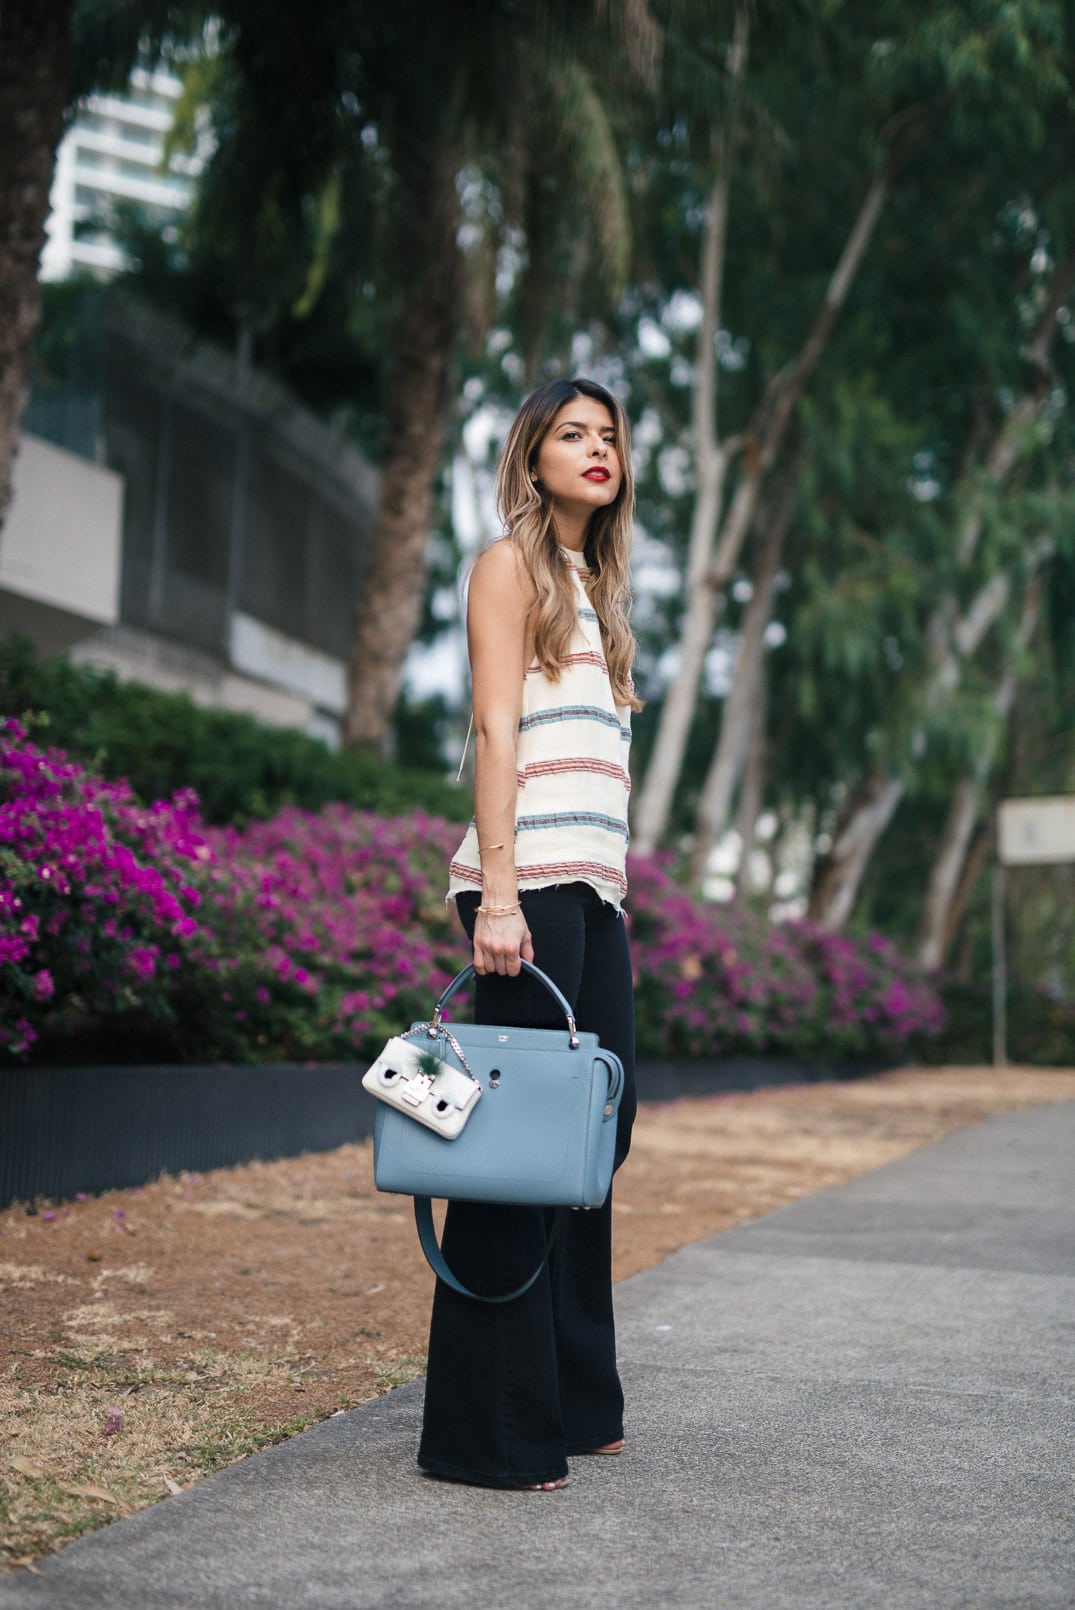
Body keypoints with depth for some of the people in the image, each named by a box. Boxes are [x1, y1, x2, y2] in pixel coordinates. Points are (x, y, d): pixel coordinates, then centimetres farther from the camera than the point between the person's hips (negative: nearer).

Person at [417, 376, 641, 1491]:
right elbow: (495, 733, -9)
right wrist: (497, 896, -17)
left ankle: (574, 1401, 18)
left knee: (595, 1133, 8)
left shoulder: (595, 586, 25)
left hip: (597, 894, 8)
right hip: (531, 881, -8)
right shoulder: (510, 564, 2)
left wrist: (611, 893, 16)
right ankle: (488, 1431, -3)